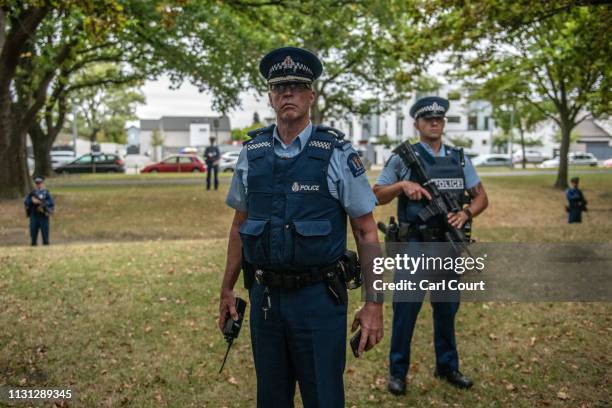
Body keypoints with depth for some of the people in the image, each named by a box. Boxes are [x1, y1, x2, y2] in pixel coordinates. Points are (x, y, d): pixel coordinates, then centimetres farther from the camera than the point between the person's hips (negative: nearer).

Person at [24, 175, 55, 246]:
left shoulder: (46, 193, 2)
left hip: (43, 217, -3)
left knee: (45, 234, -3)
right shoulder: (32, 193, 13)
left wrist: (40, 202, -16)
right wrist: (32, 201, -13)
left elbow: (52, 204, -8)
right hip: (34, 217, 3)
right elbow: (25, 202, 4)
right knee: (33, 234, 4)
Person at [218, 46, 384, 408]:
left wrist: (374, 303, -8)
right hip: (265, 296, 4)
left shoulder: (337, 154, -7)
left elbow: (367, 232, -5)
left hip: (319, 297, -3)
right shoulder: (251, 154, 3)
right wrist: (227, 289, 14)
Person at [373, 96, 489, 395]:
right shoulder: (403, 158, -2)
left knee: (447, 308, 14)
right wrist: (402, 185, -17)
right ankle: (397, 371, 14)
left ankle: (447, 366, 29)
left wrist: (466, 213, -11)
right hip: (414, 246, -4)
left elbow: (481, 196, 9)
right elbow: (377, 196, 1)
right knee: (406, 307, 1)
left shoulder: (459, 159, 8)